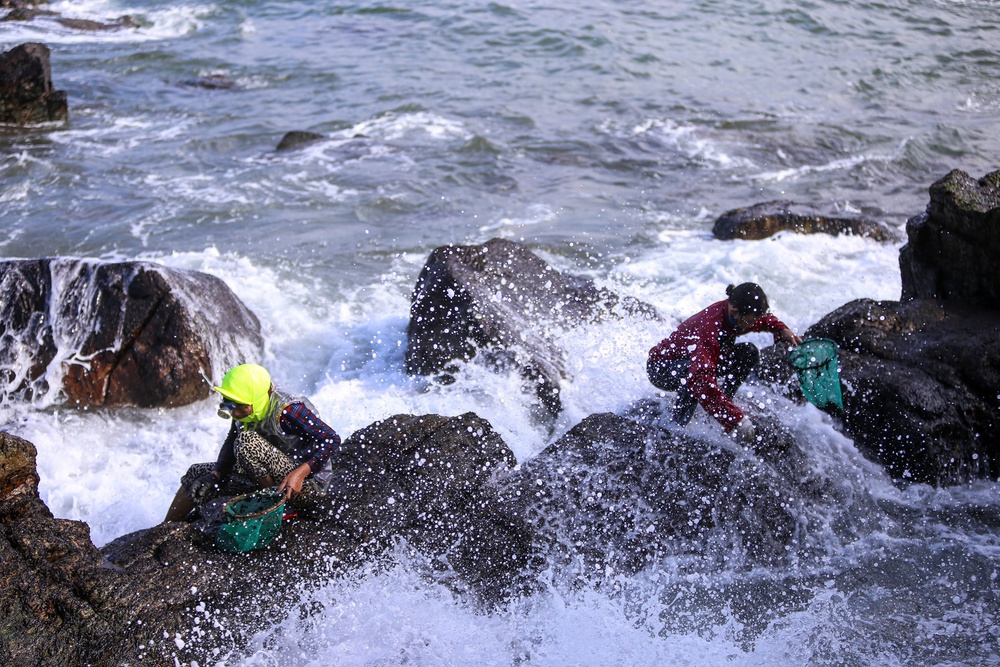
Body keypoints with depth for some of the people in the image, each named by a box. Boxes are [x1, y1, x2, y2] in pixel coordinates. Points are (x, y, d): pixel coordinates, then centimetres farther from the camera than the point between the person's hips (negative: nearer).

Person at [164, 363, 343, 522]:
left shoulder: (287, 412, -28)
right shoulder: (246, 412, -6)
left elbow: (332, 440, -26)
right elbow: (230, 444, 9)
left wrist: (300, 473, -34)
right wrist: (214, 475, -6)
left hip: (307, 486, -9)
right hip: (268, 483, 9)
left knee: (247, 442, -30)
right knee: (197, 474, 9)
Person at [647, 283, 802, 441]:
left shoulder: (735, 311, -14)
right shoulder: (709, 329, -40)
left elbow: (762, 319, 13)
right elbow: (701, 379, -51)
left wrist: (781, 329, -8)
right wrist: (736, 419, -52)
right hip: (662, 369, -8)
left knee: (749, 353, -1)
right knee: (696, 368, -41)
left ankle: (723, 403, -3)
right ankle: (678, 424, -26)